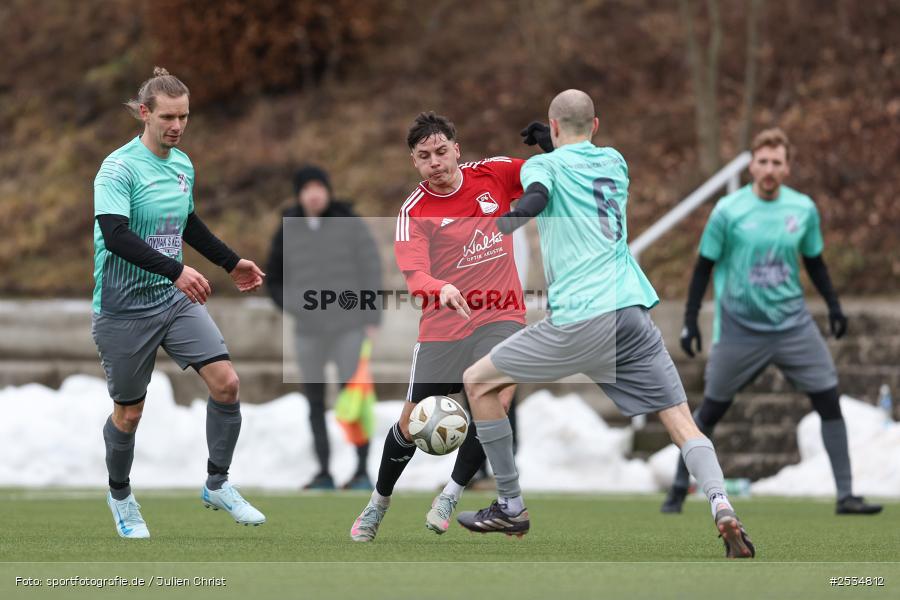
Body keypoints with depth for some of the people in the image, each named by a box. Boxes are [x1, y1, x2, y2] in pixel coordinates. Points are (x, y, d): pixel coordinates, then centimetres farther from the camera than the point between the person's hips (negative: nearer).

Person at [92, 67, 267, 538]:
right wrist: (177, 270, -39)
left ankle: (217, 485, 8)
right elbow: (115, 235, -30)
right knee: (129, 412, 7)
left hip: (175, 298, 6)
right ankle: (120, 496, 32)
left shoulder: (183, 164, 6)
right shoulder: (119, 168, -18)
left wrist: (231, 262, 20)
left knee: (226, 381, -8)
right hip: (124, 307, -6)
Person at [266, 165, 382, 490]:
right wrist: (292, 305, -2)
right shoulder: (287, 232, 4)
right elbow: (274, 278, 16)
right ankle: (324, 472, 9)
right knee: (315, 402, 4)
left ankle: (362, 471, -4)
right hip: (308, 330, 3)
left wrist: (371, 320, -10)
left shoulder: (350, 225, -3)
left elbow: (371, 271, -4)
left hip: (349, 326, -3)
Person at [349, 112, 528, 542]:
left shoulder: (493, 174, -2)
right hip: (443, 324, -1)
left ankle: (450, 497, -9)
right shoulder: (413, 212, -10)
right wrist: (440, 289, -46)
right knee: (412, 422, 4)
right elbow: (413, 272, -25)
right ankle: (377, 505, 30)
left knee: (498, 396, -25)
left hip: (500, 316, 1)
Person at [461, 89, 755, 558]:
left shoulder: (544, 164, 5)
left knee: (478, 382, 14)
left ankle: (511, 507, 14)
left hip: (580, 321, -5)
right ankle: (721, 507, -25)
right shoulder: (614, 162, 22)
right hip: (635, 311, 5)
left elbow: (535, 197, -18)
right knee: (681, 421, 2)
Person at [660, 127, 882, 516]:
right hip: (740, 329, -3)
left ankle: (845, 496, -1)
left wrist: (833, 305, 5)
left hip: (793, 326, 3)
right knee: (710, 410, 4)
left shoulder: (804, 209, 1)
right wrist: (690, 321, -5)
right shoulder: (728, 211, -8)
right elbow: (705, 266, -2)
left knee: (830, 402, -5)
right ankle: (678, 489, 20)